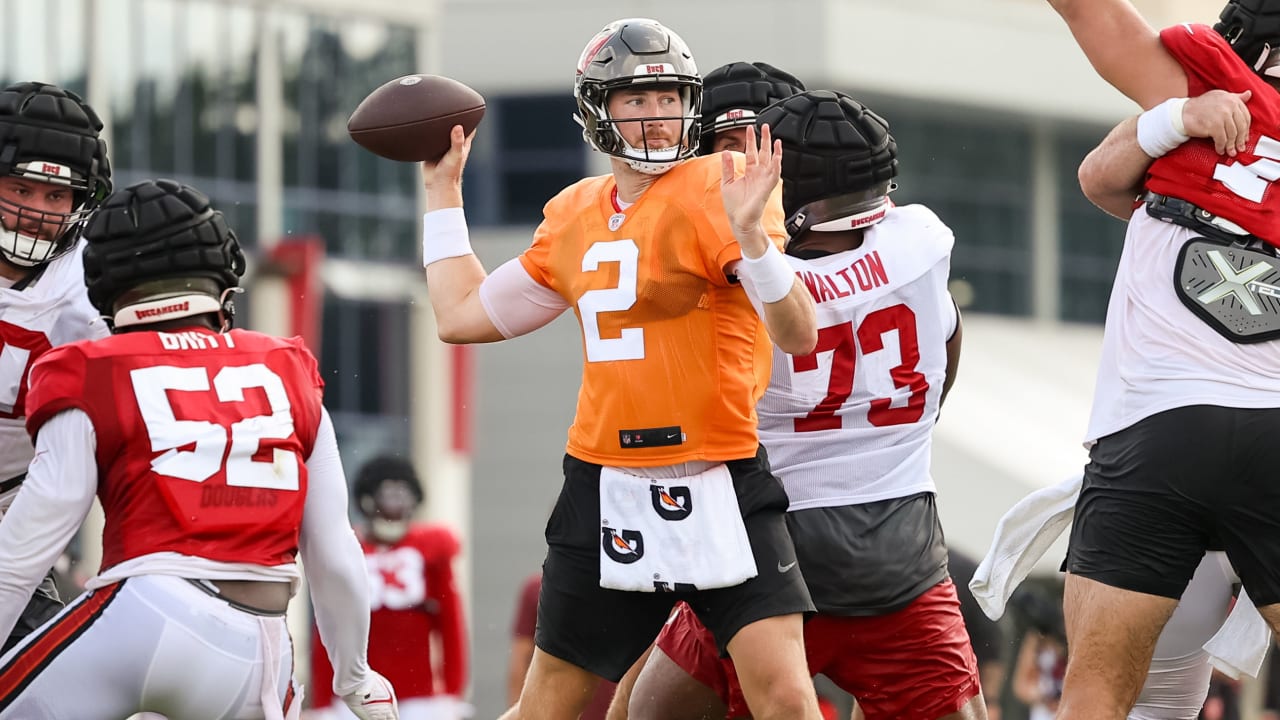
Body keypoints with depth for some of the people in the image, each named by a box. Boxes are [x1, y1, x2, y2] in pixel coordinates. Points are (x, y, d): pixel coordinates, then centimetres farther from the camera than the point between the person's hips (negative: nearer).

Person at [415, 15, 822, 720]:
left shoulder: (720, 190, -7)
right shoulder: (574, 216, 11)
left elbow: (798, 334, -17)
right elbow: (463, 315, 22)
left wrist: (751, 233, -32)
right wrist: (443, 188, 27)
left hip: (718, 489, -4)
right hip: (604, 494, 4)